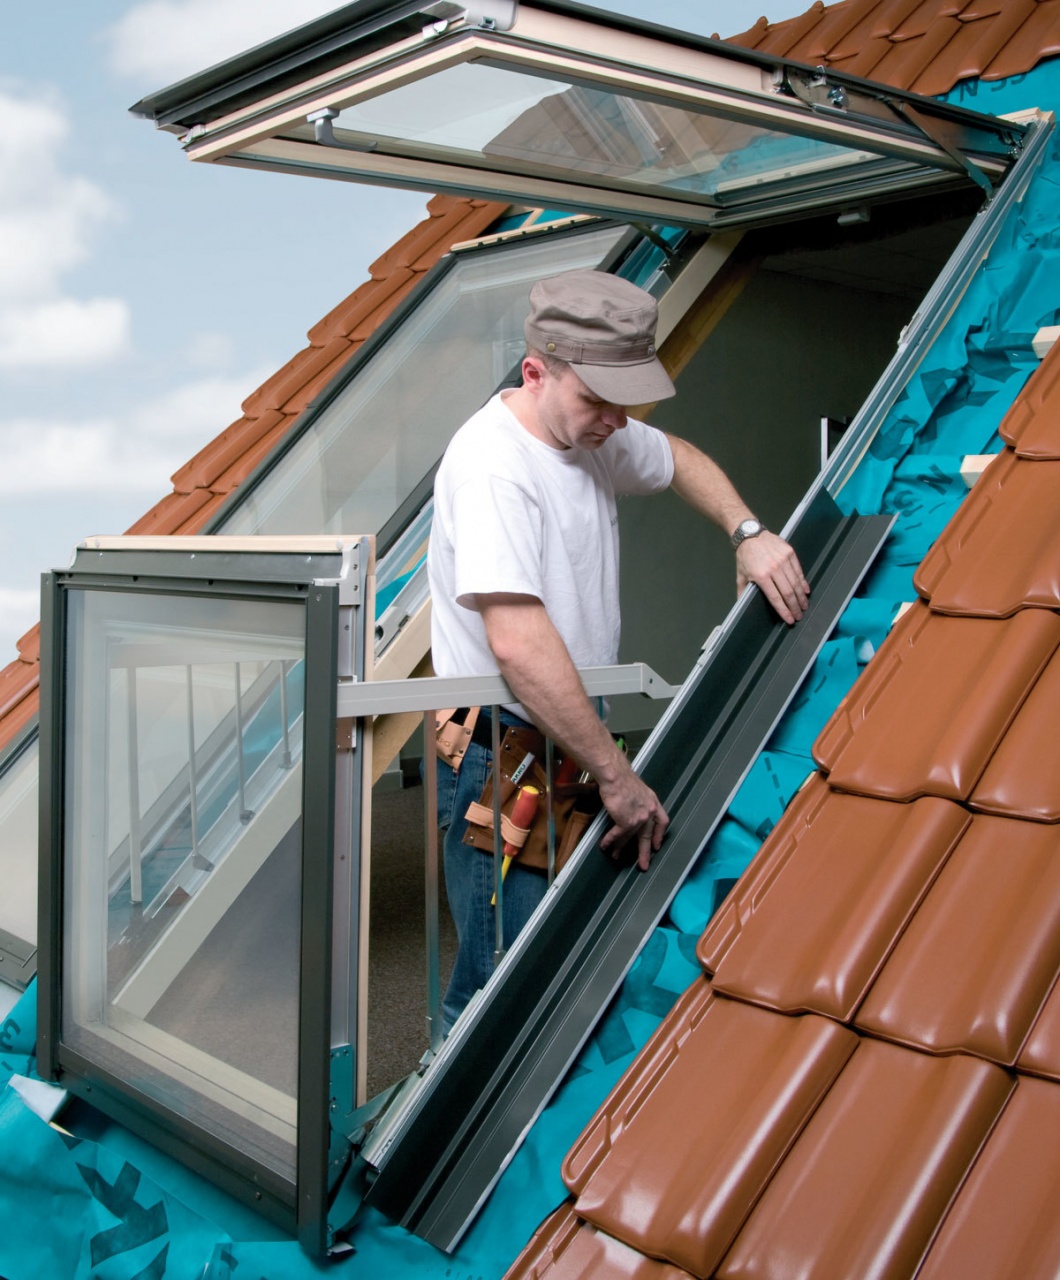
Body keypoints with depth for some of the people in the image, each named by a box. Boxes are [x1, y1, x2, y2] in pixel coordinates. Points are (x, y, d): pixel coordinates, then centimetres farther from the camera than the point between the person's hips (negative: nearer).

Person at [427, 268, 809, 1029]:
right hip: (501, 759, -9)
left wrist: (749, 533, 8)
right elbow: (519, 644, -33)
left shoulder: (592, 430, 5)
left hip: (571, 743, 9)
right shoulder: (492, 465, -24)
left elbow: (679, 460, 26)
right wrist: (617, 775, -29)